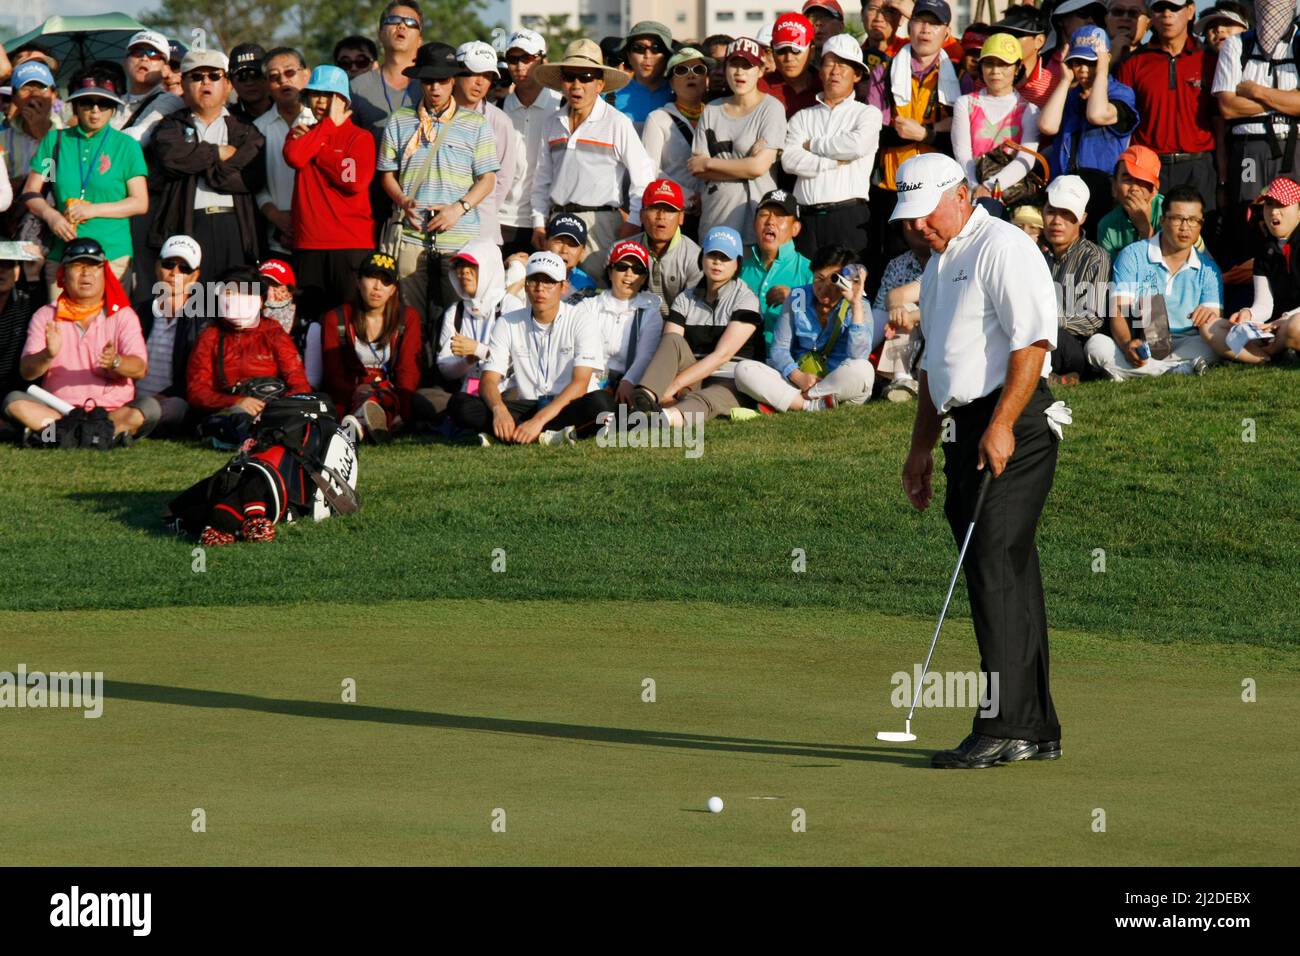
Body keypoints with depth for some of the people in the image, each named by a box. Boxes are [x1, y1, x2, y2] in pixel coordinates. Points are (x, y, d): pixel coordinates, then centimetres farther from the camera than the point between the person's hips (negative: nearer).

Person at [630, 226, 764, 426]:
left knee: (700, 403, -39)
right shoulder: (685, 300, 13)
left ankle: (668, 417, -76)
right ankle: (643, 399, -51)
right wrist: (662, 389, -23)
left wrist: (675, 385, -21)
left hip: (730, 386, -5)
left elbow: (722, 355, -13)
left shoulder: (745, 299, -2)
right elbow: (667, 348, -2)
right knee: (672, 341, -23)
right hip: (693, 384, 5)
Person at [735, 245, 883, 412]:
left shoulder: (859, 307, -2)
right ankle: (815, 404, -30)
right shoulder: (797, 299, 6)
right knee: (743, 369, -19)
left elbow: (858, 356, -19)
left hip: (841, 389, -3)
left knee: (862, 369, -36)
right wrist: (798, 377, -18)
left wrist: (856, 304, -20)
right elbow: (778, 349, 2)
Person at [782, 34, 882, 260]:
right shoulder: (802, 118, 17)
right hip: (808, 217, 3)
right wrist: (837, 161, -7)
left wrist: (812, 145, 0)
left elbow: (858, 145, -13)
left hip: (849, 215, -3)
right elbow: (790, 161, 1)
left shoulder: (868, 113, 9)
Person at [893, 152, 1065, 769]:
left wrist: (1001, 426, -23)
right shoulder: (938, 266, 21)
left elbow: (1032, 343, -18)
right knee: (1005, 578, 8)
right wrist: (921, 445, 24)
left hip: (1012, 426, -10)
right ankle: (1036, 730, 11)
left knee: (997, 572, -14)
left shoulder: (1003, 249, -9)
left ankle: (1004, 728, -17)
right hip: (967, 430, 10)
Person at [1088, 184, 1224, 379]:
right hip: (1141, 346, 0)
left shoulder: (1208, 269, 11)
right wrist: (1127, 345, -29)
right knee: (1097, 345, -32)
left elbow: (1210, 331, 1)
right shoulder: (1132, 256, 4)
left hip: (1185, 346, 0)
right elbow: (1118, 313, -7)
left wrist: (1209, 318, -26)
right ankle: (1185, 369, -36)